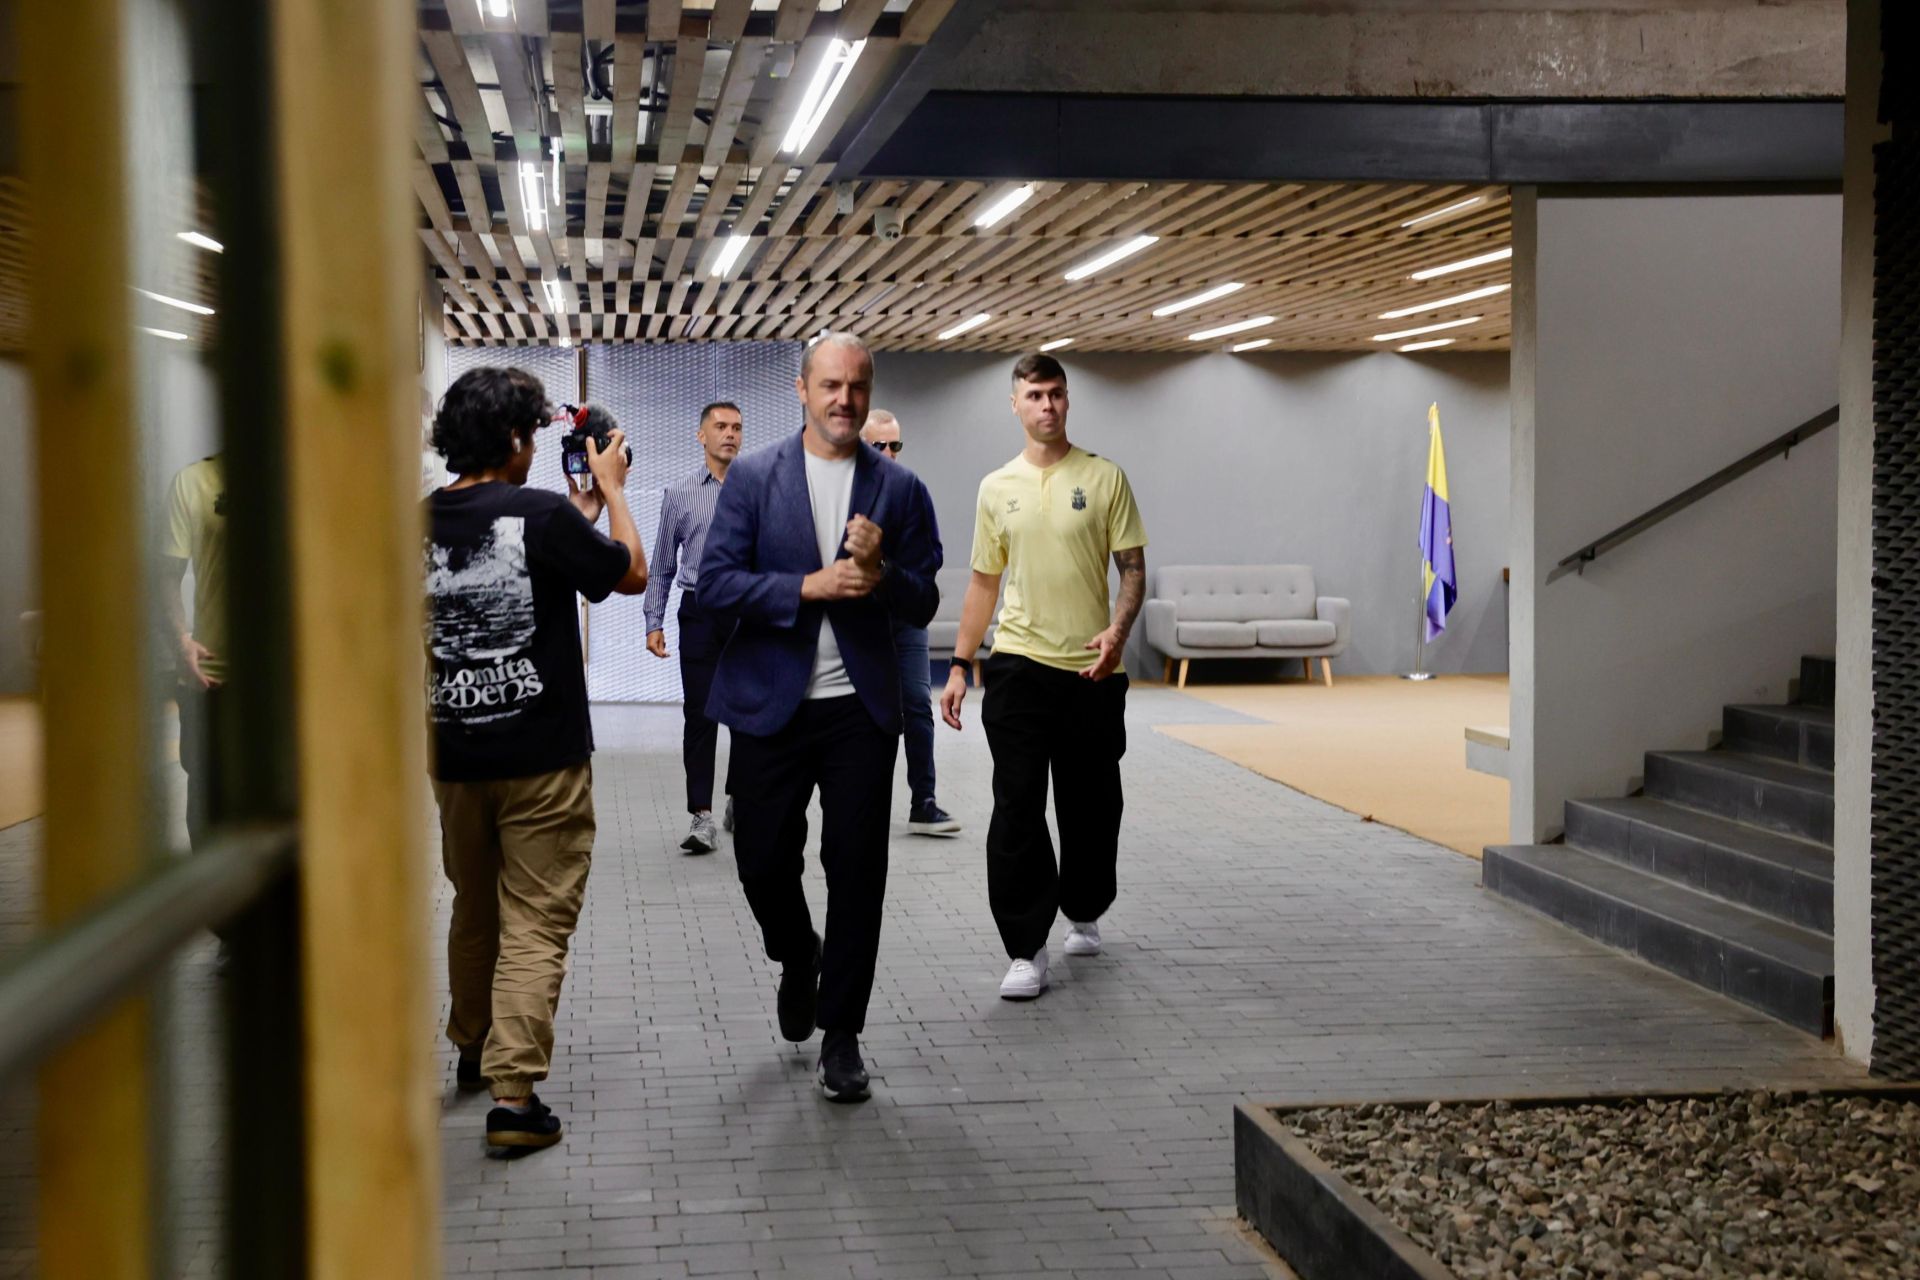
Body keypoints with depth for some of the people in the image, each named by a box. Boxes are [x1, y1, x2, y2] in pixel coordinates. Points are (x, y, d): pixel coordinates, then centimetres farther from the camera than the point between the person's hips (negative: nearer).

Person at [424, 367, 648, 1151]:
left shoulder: (420, 523, 1)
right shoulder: (542, 515, -15)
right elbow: (631, 575, -1)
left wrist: (585, 508, 20)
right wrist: (610, 490, 11)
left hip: (454, 755, 6)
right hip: (543, 759, -5)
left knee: (473, 910, 23)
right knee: (535, 925, -1)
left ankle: (473, 1051, 39)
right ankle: (512, 1095, -6)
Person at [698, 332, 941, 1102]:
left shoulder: (900, 490, 5)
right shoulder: (752, 478, 1)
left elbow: (922, 605, 5)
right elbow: (715, 583, -6)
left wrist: (879, 571, -15)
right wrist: (810, 586, -16)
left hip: (860, 708, 1)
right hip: (771, 704, 0)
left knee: (857, 873, 1)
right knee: (763, 861, 5)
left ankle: (841, 1034, 14)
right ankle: (798, 957, 38)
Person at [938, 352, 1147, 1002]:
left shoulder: (1105, 478, 1)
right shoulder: (997, 487, 8)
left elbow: (1133, 567, -1)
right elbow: (983, 582, 13)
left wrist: (1118, 629, -20)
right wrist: (959, 666, 7)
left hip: (1092, 670, -1)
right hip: (1019, 664, 1)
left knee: (1090, 807, 11)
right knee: (1017, 810, -5)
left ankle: (1083, 914, 33)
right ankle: (1026, 950, -2)